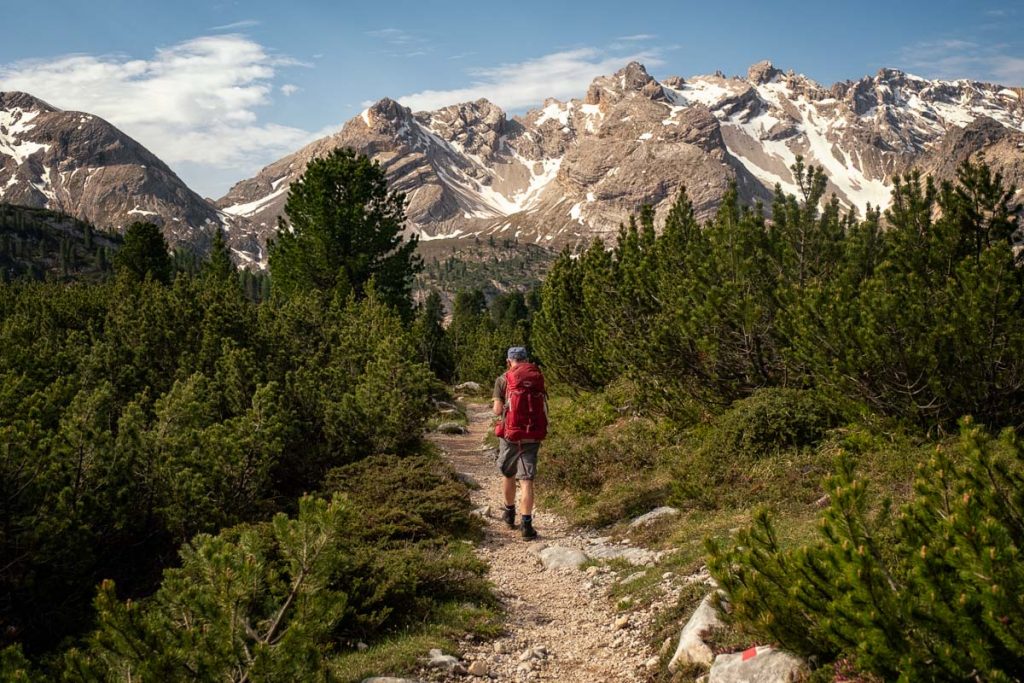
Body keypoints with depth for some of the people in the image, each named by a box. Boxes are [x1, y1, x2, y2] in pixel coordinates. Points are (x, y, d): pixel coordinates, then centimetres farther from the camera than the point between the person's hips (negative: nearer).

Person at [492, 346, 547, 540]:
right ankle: (527, 524, -9)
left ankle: (510, 513, 37)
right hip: (533, 436, 1)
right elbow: (543, 407, 3)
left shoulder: (503, 380, -5)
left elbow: (497, 410, -8)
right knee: (526, 480, 1)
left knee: (508, 475, 20)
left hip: (510, 435, -1)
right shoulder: (538, 378, 3)